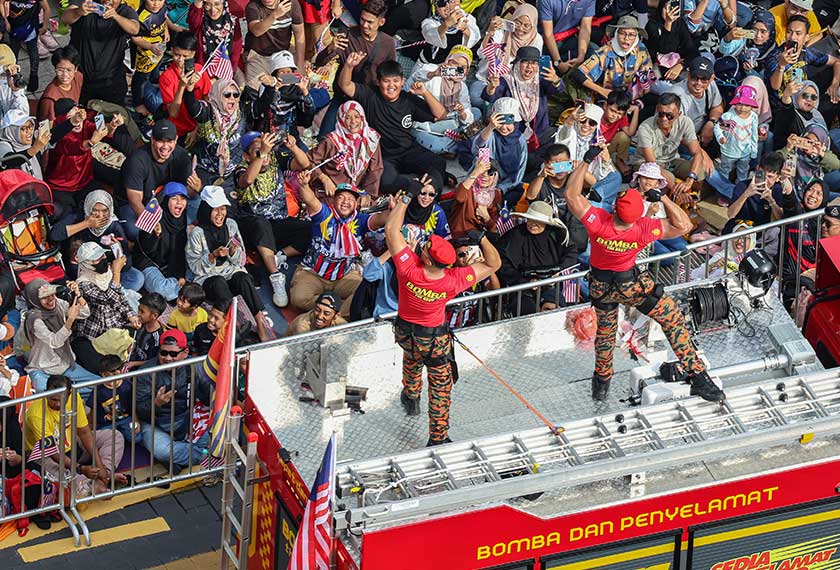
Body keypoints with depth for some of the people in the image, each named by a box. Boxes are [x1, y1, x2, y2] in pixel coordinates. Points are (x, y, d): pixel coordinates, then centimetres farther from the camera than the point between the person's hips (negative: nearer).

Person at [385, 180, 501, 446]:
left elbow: (391, 228, -25)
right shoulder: (454, 280, -32)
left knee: (412, 358, 37)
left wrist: (407, 196, -22)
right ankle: (438, 438, 22)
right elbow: (494, 264, -19)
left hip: (405, 332, 2)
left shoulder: (409, 269, -35)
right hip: (436, 339, -2)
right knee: (441, 387, 16)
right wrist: (482, 237, -24)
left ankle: (410, 396, 57)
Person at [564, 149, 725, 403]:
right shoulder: (644, 229, -32)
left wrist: (587, 161, -20)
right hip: (632, 284, -2)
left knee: (605, 331, 25)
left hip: (601, 286, 2)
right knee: (673, 320, 10)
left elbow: (572, 194, -22)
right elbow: (683, 225, -21)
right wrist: (663, 198, -24)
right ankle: (698, 377, 6)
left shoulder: (598, 222, -33)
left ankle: (601, 383, 42)